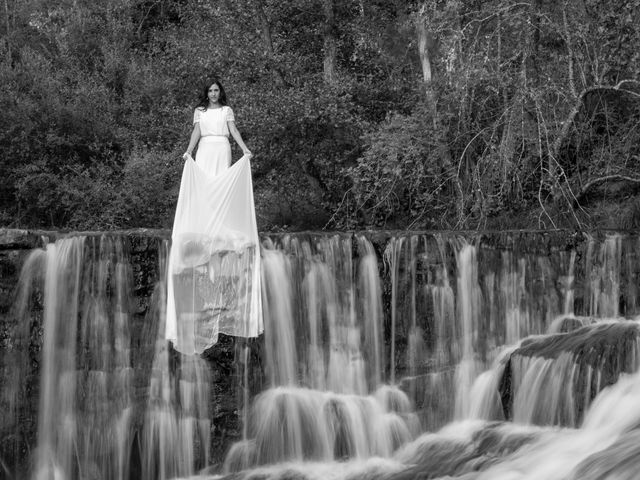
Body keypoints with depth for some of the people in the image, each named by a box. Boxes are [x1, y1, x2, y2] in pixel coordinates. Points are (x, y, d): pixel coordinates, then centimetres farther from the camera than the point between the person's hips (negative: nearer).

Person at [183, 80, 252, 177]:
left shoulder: (227, 110, 10)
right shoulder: (199, 111, 11)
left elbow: (233, 130, 2)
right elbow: (196, 131, 2)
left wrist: (244, 149, -10)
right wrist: (189, 151, -12)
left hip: (222, 148, 0)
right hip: (204, 149, 0)